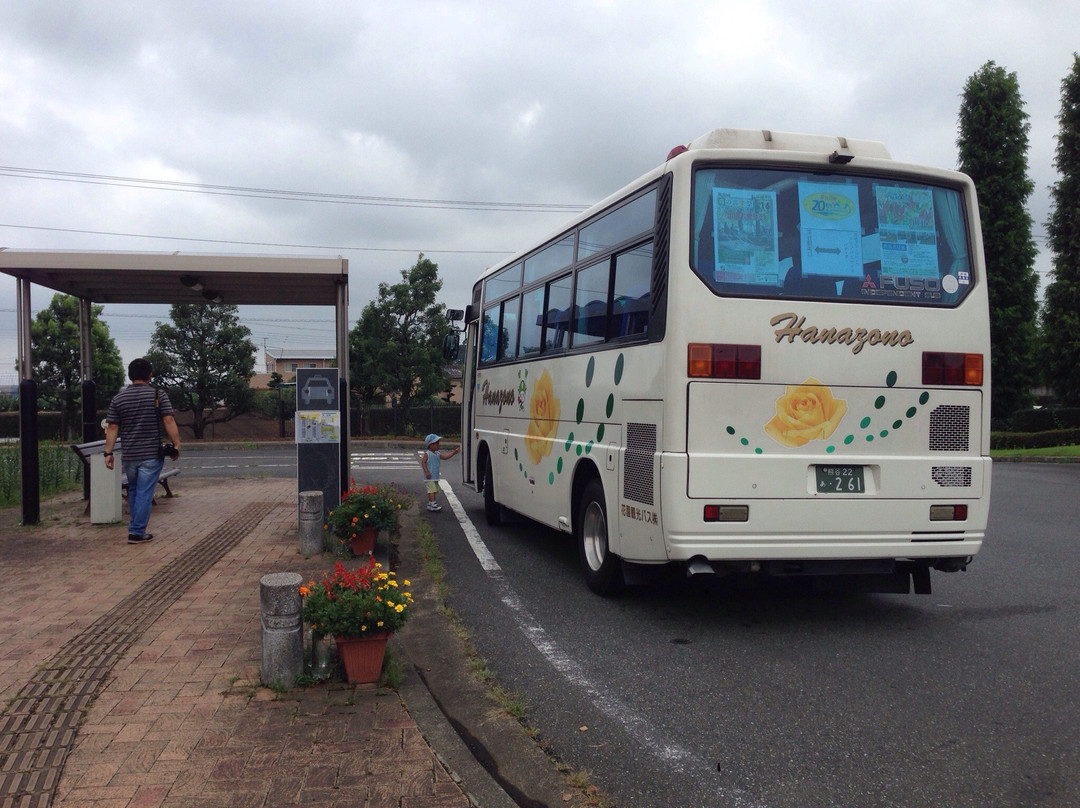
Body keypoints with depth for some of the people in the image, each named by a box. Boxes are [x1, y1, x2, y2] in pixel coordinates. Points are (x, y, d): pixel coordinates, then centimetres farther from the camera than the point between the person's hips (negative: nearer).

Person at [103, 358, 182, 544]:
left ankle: (136, 527, 28)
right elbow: (169, 421, -12)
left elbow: (112, 428, 1)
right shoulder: (158, 395, -5)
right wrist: (176, 445, -7)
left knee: (133, 491, 19)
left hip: (129, 454, 4)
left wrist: (108, 453, 4)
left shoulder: (118, 398, 4)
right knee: (144, 493, 0)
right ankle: (137, 533, 0)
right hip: (151, 454, -3)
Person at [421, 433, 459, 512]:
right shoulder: (427, 454, -8)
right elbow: (423, 462, -14)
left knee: (434, 490, 13)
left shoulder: (437, 454, 14)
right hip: (430, 477, -9)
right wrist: (426, 472, -21)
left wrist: (454, 452, 5)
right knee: (432, 490, -14)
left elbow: (445, 456, 13)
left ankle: (430, 504, 20)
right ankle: (433, 504, -18)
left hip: (435, 476, 9)